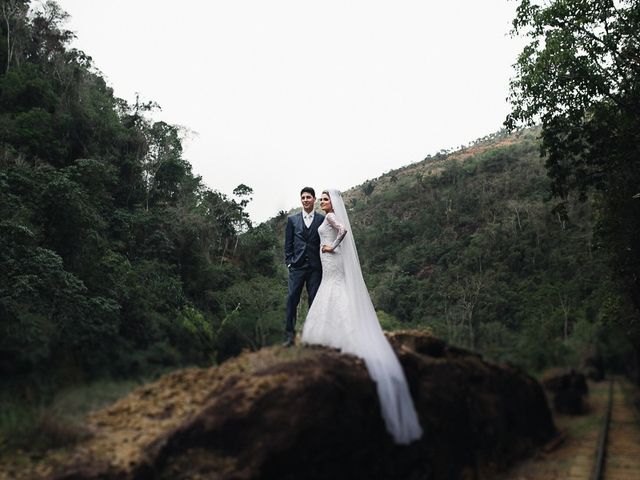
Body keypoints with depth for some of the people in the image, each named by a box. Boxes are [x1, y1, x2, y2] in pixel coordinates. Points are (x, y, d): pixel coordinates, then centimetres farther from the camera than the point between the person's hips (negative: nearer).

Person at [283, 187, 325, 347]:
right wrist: (289, 262, 1)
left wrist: (324, 264, 1)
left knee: (315, 301, 2)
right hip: (297, 266, 1)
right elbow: (288, 244, 10)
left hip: (315, 267, 0)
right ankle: (289, 335, -2)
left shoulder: (322, 219, 7)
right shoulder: (292, 220, 11)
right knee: (292, 299, -5)